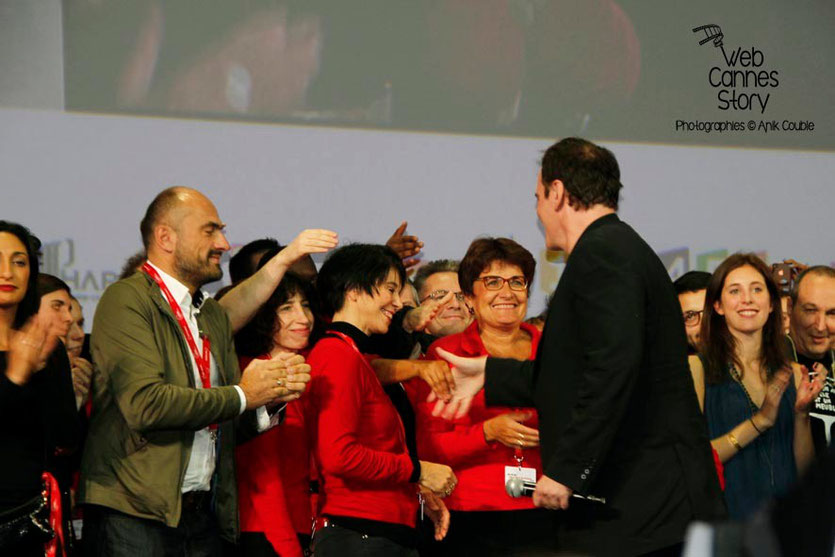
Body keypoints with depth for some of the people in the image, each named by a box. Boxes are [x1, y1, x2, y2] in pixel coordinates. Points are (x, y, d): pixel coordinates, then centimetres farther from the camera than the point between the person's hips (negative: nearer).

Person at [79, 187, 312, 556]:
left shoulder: (215, 316, 19)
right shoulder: (126, 300, -6)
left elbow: (242, 423, 18)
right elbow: (144, 403, -19)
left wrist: (273, 393, -4)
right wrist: (242, 395, -10)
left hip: (204, 515, 7)